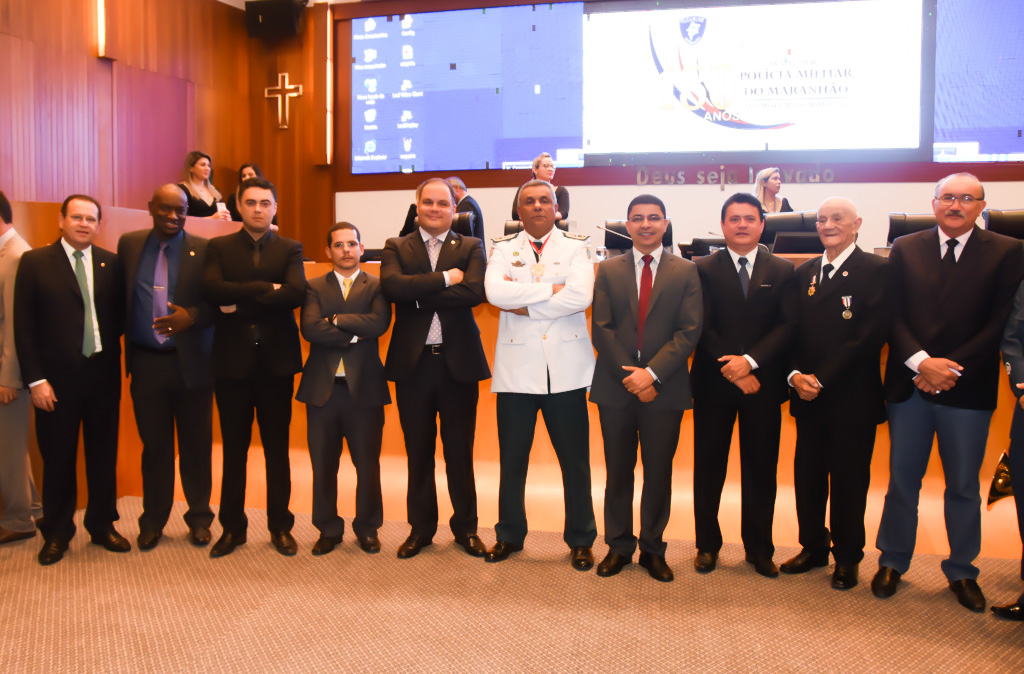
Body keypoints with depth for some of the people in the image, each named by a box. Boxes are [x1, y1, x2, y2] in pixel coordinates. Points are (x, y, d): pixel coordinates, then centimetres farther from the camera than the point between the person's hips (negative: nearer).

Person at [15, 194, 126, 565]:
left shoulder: (111, 263, 5)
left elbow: (121, 315, 10)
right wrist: (35, 379, -9)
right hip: (57, 377, -2)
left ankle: (102, 524, 26)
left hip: (103, 372, 2)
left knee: (104, 453, 10)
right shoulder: (34, 262, -1)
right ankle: (56, 533, 23)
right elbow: (23, 325, -4)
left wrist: (112, 348, -8)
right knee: (58, 457, 7)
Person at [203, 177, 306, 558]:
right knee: (234, 449, 8)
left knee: (277, 448, 8)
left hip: (276, 359, 0)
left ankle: (280, 526, 18)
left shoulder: (290, 249, 6)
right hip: (232, 359, 0)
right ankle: (232, 527, 20)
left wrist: (240, 303, -14)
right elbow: (213, 289, -13)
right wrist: (266, 288, -15)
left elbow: (295, 293, -14)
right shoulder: (219, 248, 7)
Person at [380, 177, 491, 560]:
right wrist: (445, 278, -15)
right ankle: (421, 528, 25)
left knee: (460, 451, 8)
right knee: (418, 452, 11)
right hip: (412, 362, 1)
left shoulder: (471, 248, 5)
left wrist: (418, 296, -13)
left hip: (458, 362, -1)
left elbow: (474, 292, -14)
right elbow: (392, 286, -14)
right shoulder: (396, 248, 7)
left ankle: (465, 527, 24)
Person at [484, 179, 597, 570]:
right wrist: (552, 289, -12)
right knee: (512, 460, 10)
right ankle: (510, 534, 28)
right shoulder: (503, 248, 8)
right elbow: (495, 292, -12)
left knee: (575, 460, 6)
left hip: (565, 370, -1)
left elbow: (581, 295, -14)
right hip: (516, 369, 1)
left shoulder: (576, 247, 5)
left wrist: (525, 305, -11)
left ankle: (580, 540, 22)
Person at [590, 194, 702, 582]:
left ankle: (652, 549, 23)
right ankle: (618, 546, 24)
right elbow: (602, 329, 0)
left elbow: (689, 331, -5)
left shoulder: (685, 272, 4)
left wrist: (652, 373, -16)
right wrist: (630, 376, -11)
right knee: (618, 472, 10)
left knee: (659, 473, 8)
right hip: (616, 388, 1)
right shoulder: (609, 271, 7)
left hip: (664, 389, -1)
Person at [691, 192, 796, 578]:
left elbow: (788, 325, -3)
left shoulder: (782, 271, 7)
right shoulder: (704, 270, 3)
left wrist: (750, 361, -16)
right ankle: (707, 544, 22)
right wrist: (731, 369, -14)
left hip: (763, 384, 1)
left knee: (761, 468, 7)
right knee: (709, 466, 7)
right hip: (713, 383, -1)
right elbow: (703, 327, -5)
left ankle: (759, 549, 22)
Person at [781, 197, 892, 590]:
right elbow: (792, 332, 9)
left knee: (849, 480, 6)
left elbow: (869, 336, -15)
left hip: (852, 397, -5)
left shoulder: (875, 271, -6)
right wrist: (795, 375, -8)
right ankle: (813, 548, 29)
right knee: (807, 476, 11)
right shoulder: (804, 273, 12)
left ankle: (847, 558, 23)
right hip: (808, 395, 5)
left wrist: (821, 378, -16)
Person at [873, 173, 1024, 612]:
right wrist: (921, 361, -14)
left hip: (967, 390, -1)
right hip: (908, 385, 1)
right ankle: (893, 562, 26)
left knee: (964, 487, 11)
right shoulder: (905, 249, 5)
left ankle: (962, 571, 28)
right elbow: (893, 315, 0)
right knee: (902, 480, 11)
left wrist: (952, 368, -14)